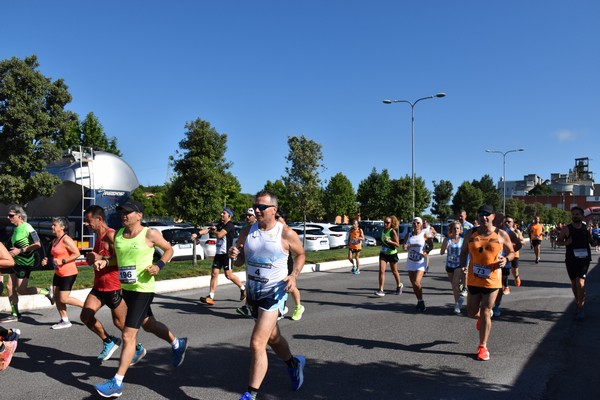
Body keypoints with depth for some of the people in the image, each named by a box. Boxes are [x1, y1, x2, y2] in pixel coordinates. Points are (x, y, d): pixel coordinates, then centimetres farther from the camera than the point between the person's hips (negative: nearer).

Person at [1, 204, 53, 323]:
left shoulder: (27, 228, -16)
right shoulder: (16, 228, 11)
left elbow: (37, 245, -20)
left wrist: (20, 251, -22)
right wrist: (12, 251, 11)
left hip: (25, 263, -9)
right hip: (16, 262, 9)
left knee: (21, 289, -9)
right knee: (10, 287, 8)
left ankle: (47, 292, 10)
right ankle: (15, 314, 17)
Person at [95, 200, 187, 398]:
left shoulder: (150, 234, -14)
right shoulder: (118, 234, 4)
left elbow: (169, 250, -1)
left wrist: (159, 265, -16)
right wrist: (105, 261, -2)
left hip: (143, 289, -8)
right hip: (126, 288, 8)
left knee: (128, 335, -7)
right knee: (148, 324, 25)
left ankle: (117, 384, 2)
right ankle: (177, 344, 49)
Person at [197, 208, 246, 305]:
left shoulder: (230, 225, -11)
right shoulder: (220, 225, 15)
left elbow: (219, 235, -22)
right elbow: (208, 229, 6)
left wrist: (214, 230, -1)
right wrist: (197, 234, -8)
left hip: (227, 253, -8)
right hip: (218, 253, 8)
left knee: (228, 274, -5)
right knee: (214, 273, 2)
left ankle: (243, 288, 16)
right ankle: (210, 297, 3)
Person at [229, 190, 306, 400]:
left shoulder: (286, 233, -13)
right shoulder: (247, 231, -1)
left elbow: (300, 254, 3)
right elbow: (239, 261, 8)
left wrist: (294, 276, -13)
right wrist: (234, 255, -16)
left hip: (274, 292, -6)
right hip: (252, 291, 6)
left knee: (257, 342, -14)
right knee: (272, 337, 23)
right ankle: (294, 363, 50)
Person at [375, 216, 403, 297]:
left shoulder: (393, 231, -17)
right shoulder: (383, 230, 3)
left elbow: (398, 244, -21)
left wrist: (389, 241, -33)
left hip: (392, 254, -5)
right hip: (383, 253, 5)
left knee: (394, 271, 14)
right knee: (381, 271, -9)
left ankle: (399, 285, 39)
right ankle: (381, 290, -10)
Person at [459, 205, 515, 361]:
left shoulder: (501, 235, -2)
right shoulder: (470, 234, 2)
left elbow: (511, 252, 9)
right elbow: (464, 252, 12)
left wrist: (506, 259, -13)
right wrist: (463, 266, -3)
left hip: (492, 280, -2)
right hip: (474, 279, 2)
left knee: (485, 313, 1)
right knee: (472, 312, 8)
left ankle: (482, 346, 15)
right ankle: (482, 317, 46)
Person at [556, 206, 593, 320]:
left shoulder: (587, 228, 3)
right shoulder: (566, 229, -2)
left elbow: (592, 242, 17)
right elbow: (558, 241, 5)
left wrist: (593, 240, -5)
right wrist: (566, 242, -14)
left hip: (584, 258, -1)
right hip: (571, 259, 1)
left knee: (580, 282, -14)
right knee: (574, 283, 13)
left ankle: (580, 308, -6)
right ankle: (578, 302, 33)